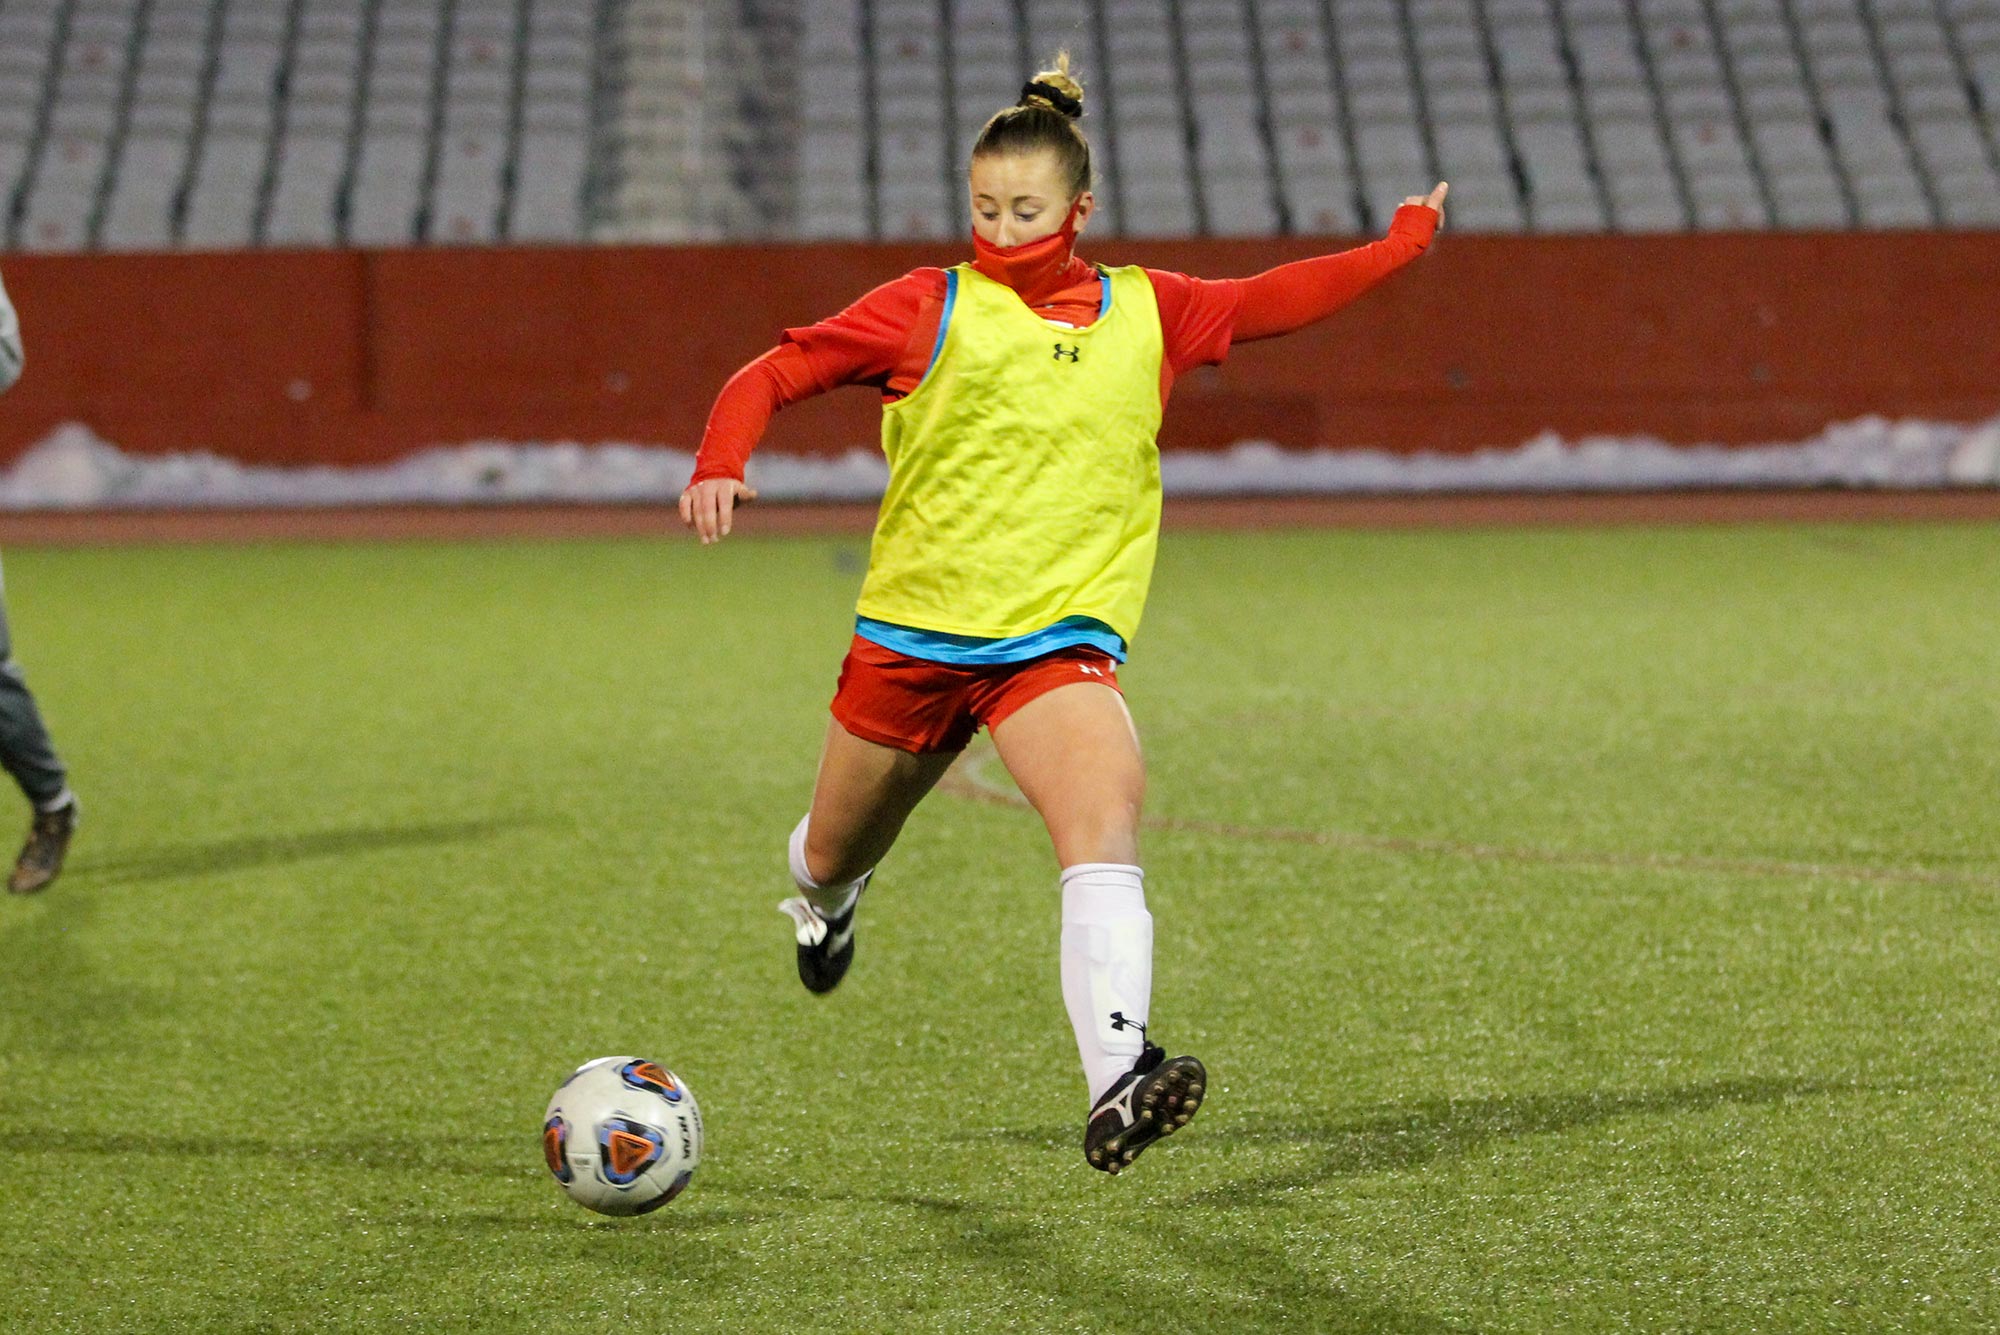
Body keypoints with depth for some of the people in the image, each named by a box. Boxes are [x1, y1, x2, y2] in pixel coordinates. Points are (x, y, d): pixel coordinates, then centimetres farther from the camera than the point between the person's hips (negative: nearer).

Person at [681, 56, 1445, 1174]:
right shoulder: (932, 308, 0)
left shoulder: (1148, 315, 8)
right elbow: (776, 374, -3)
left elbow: (1277, 301, 16)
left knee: (1106, 809, -28)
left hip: (1059, 636, 0)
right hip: (912, 625, 0)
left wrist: (1404, 242, 13)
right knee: (838, 855, 16)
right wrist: (722, 465, -19)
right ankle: (826, 893, 58)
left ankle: (1116, 1088, -42)